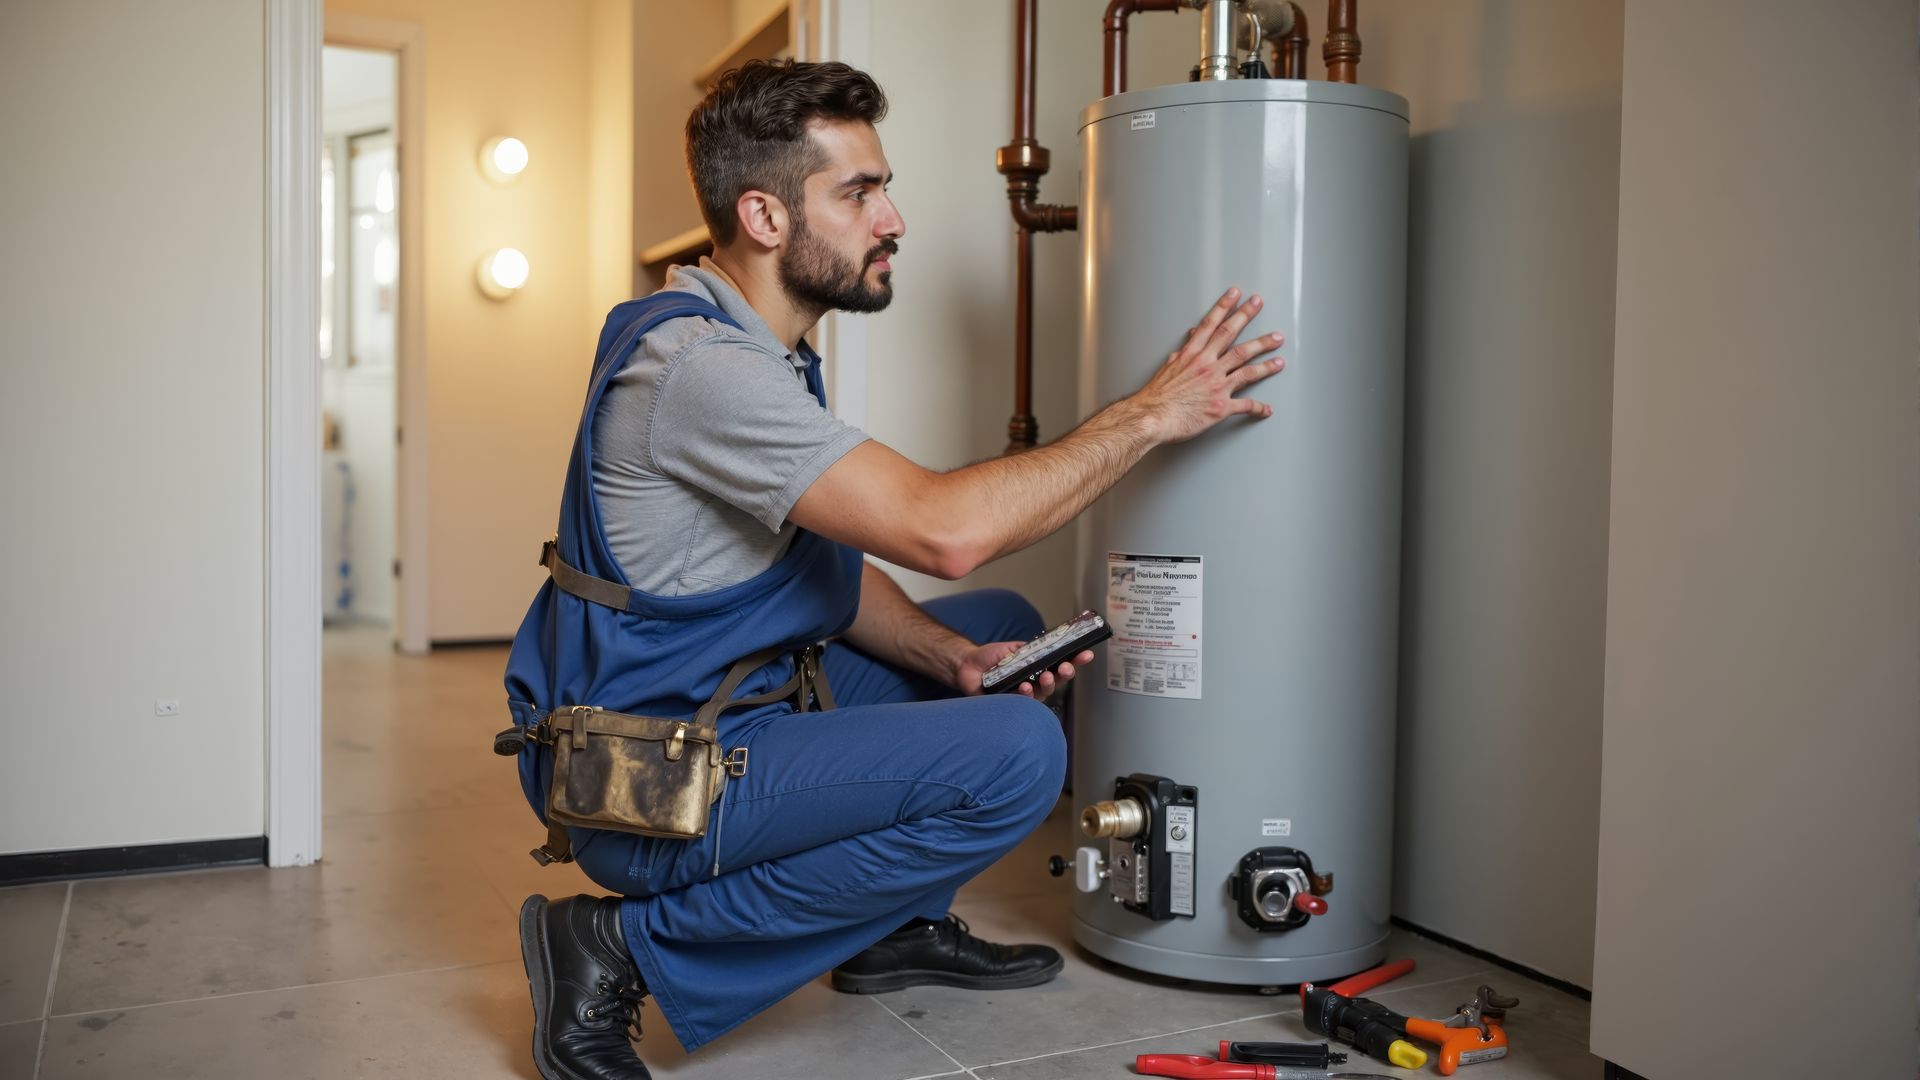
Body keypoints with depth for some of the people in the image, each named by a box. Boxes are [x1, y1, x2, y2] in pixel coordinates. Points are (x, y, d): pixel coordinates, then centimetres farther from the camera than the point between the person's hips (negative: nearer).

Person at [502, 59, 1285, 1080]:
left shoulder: (762, 349, 10)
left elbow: (833, 567, 13)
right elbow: (943, 528, -31)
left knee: (1002, 623, 13)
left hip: (733, 709, 10)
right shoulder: (698, 361, -23)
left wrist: (955, 657, -5)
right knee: (1013, 755, -23)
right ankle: (629, 947, -12)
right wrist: (1147, 415, -20)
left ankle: (897, 923, 18)